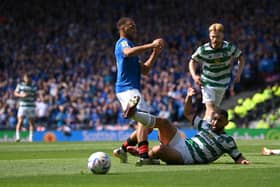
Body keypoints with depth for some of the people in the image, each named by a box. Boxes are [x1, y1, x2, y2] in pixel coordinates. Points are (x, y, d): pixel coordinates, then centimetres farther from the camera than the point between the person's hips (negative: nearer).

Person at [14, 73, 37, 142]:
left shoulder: (34, 87, 9)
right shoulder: (20, 85, 4)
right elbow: (15, 93, 6)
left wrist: (34, 98, -3)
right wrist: (22, 95, -11)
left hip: (31, 106, 2)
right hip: (23, 106, -2)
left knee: (32, 122, 2)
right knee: (20, 121, -12)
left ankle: (31, 138, 11)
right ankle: (17, 137, -11)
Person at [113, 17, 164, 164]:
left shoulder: (130, 44, 28)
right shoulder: (123, 43, -2)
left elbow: (144, 70, 25)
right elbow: (128, 52, -30)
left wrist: (155, 54, 14)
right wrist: (151, 45, -30)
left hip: (133, 89, 10)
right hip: (127, 88, -10)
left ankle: (123, 149, 18)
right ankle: (144, 156, -36)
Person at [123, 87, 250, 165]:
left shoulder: (227, 141, 3)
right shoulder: (206, 126, 18)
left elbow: (237, 157, 4)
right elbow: (188, 113, 24)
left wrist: (243, 161, -20)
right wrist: (189, 97, 9)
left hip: (184, 158, -6)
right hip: (180, 142, 6)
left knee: (158, 150, -34)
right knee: (164, 122, -18)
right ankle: (134, 113, -22)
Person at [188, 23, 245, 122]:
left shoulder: (229, 47, -13)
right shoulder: (203, 50, -17)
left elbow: (241, 58, 4)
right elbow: (193, 61, -1)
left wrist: (239, 73, -7)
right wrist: (194, 75, -17)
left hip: (222, 83, 3)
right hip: (207, 83, -3)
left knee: (214, 107, 13)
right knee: (211, 109, -19)